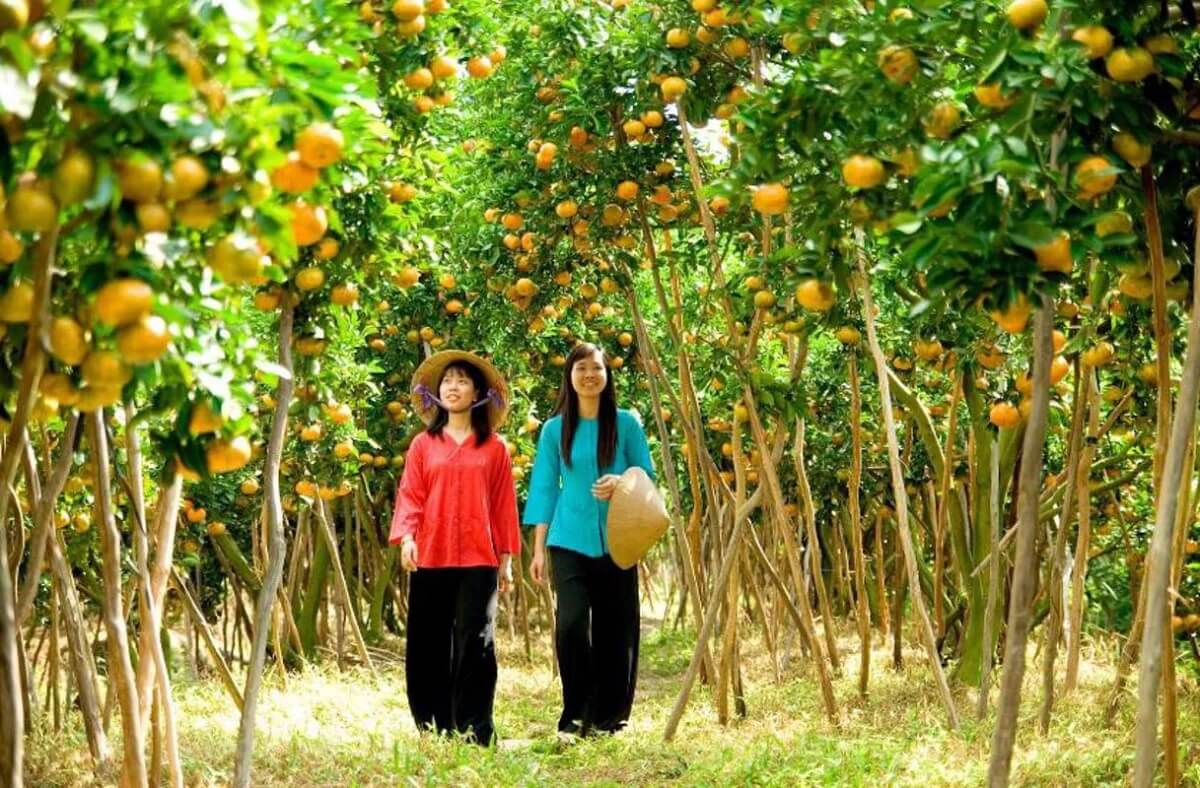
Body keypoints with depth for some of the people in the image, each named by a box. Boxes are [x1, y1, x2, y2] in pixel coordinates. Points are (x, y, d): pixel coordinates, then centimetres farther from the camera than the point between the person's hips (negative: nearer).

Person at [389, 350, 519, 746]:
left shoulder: (494, 448, 8)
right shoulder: (423, 444, 9)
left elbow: (504, 506, 9)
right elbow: (410, 497, 4)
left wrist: (506, 559, 7)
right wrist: (406, 537, -12)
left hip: (478, 561, -1)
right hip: (429, 559, 1)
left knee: (476, 644, -7)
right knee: (429, 647, 4)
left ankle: (475, 729, -2)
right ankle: (433, 726, 13)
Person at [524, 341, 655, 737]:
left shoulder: (626, 424, 2)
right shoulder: (555, 429, 4)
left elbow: (646, 475, 7)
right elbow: (544, 487, 7)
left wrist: (622, 484, -16)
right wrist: (538, 548, 3)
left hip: (615, 541, 0)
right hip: (569, 541, 0)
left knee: (615, 628, 2)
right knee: (571, 623, -14)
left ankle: (609, 716, 15)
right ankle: (575, 715, -1)